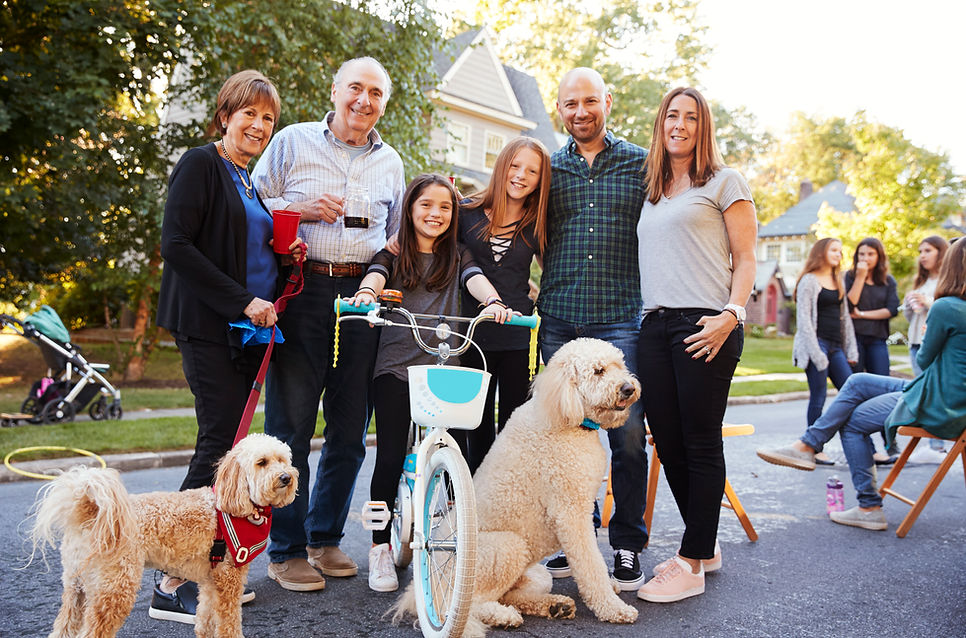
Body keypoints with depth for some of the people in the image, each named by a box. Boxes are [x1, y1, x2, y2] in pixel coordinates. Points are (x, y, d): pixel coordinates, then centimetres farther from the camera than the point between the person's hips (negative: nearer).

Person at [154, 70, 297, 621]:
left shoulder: (250, 182, 20)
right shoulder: (200, 164, -4)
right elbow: (176, 245, -15)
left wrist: (286, 251, 7)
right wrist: (243, 301, -18)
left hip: (249, 327, 8)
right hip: (209, 324, -8)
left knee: (231, 440, 6)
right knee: (221, 441, -11)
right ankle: (172, 585, -3)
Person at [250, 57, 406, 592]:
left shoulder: (390, 162, 18)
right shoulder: (292, 142, 7)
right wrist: (303, 209, -9)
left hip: (363, 296, 4)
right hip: (302, 291, -3)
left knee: (350, 429, 7)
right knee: (291, 423, -3)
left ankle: (325, 537, 24)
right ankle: (286, 550, 11)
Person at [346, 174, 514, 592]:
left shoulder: (458, 257, 15)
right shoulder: (393, 254, 11)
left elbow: (477, 281, -4)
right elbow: (376, 275, -8)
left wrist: (493, 302, -26)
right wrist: (366, 293, -32)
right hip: (396, 367, -1)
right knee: (390, 457, -4)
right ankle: (380, 548, 11)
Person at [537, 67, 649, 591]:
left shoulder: (640, 163, 8)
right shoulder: (548, 168, 13)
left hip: (621, 318, -2)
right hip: (560, 319, 2)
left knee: (628, 435, -5)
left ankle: (627, 546, 12)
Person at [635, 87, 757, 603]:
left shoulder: (723, 182, 6)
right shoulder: (650, 191, 21)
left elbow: (745, 259, 0)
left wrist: (731, 314, -15)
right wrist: (639, 313, 13)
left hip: (704, 327, -6)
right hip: (655, 327, 6)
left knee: (701, 445, -2)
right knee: (667, 443, 7)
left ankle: (692, 564, 7)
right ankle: (704, 545, 25)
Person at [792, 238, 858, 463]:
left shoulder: (838, 281, 18)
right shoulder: (809, 280, -3)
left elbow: (845, 316, 18)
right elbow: (803, 319, -9)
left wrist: (850, 350, 10)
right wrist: (816, 352, -15)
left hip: (835, 346, 7)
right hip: (816, 344, -7)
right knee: (818, 398, -4)